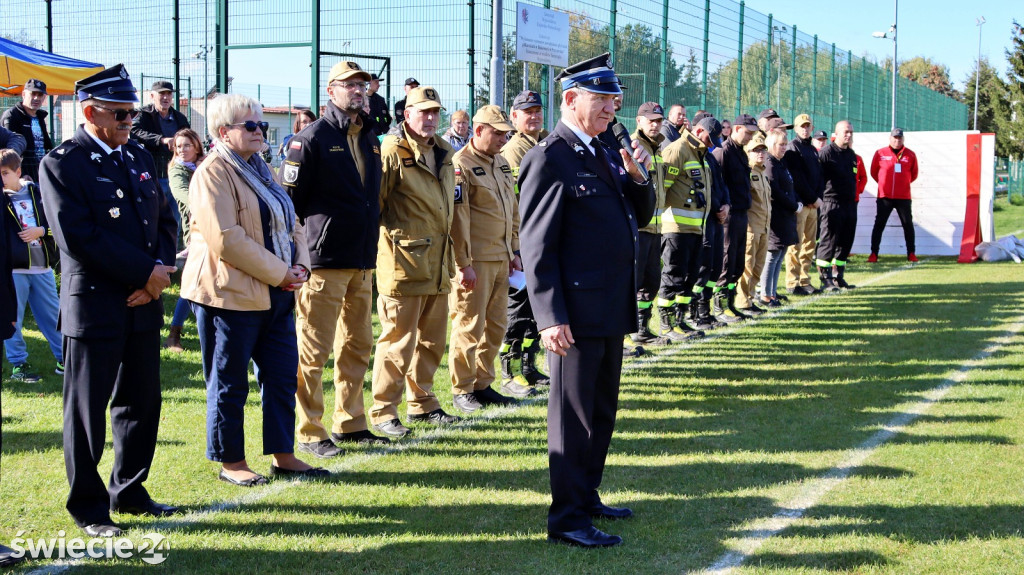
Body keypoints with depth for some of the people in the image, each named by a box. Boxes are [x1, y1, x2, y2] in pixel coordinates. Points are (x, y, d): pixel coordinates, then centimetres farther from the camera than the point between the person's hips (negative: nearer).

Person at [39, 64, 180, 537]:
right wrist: (145, 272, -17)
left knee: (142, 404, 13)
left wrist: (160, 269, -7)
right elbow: (77, 236, -18)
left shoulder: (139, 157, 13)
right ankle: (88, 507, 15)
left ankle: (129, 492, 29)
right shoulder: (61, 164, -9)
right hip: (93, 307, -7)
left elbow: (165, 218, 13)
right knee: (87, 411, 3)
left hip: (143, 304, 7)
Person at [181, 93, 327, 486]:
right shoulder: (212, 174, -11)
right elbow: (226, 239, -21)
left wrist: (300, 265, -1)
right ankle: (231, 463, 12)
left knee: (282, 375, 9)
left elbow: (290, 224, 18)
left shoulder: (260, 170, 17)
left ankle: (283, 456, 18)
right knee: (229, 383, 2)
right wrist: (279, 273, -17)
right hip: (231, 293, -9)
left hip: (275, 292, 9)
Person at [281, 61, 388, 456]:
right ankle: (310, 433, 5)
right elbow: (290, 197, -10)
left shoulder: (370, 138, 15)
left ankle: (349, 423, 25)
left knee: (357, 345, 14)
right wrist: (308, 241, -11)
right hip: (325, 260, -8)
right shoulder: (313, 138, -7)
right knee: (314, 349, -3)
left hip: (364, 260, 8)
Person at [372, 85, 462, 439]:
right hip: (404, 264, -8)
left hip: (438, 265, 8)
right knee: (398, 340, -3)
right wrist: (370, 250, -10)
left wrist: (454, 259, 22)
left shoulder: (444, 154, 15)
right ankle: (383, 411, 7)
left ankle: (422, 403, 28)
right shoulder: (392, 152, -10)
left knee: (432, 339, 15)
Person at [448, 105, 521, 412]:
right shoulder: (461, 165, -12)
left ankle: (483, 384, 23)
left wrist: (514, 250, 16)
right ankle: (462, 390, 8)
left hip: (501, 259, 8)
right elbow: (457, 217, -16)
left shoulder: (501, 163, 15)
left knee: (496, 325, 12)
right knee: (469, 327, -2)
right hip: (475, 261, -8)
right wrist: (463, 264, -18)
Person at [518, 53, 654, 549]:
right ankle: (567, 517, 7)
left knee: (602, 410, 18)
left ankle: (586, 497, 31)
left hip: (612, 307, 9)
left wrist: (636, 177, -3)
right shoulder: (549, 159, -13)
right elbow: (537, 247, -16)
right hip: (577, 310, -9)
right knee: (574, 413, -1)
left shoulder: (606, 154, 14)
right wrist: (550, 317, -21)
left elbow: (640, 218, 17)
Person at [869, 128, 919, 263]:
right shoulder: (880, 154, 0)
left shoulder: (910, 155, 3)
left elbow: (914, 174, 15)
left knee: (908, 224, 4)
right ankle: (874, 253, 4)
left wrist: (904, 183, 11)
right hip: (884, 196, -1)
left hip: (904, 197, 1)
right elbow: (874, 172, 11)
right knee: (879, 224, 0)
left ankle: (911, 253, 13)